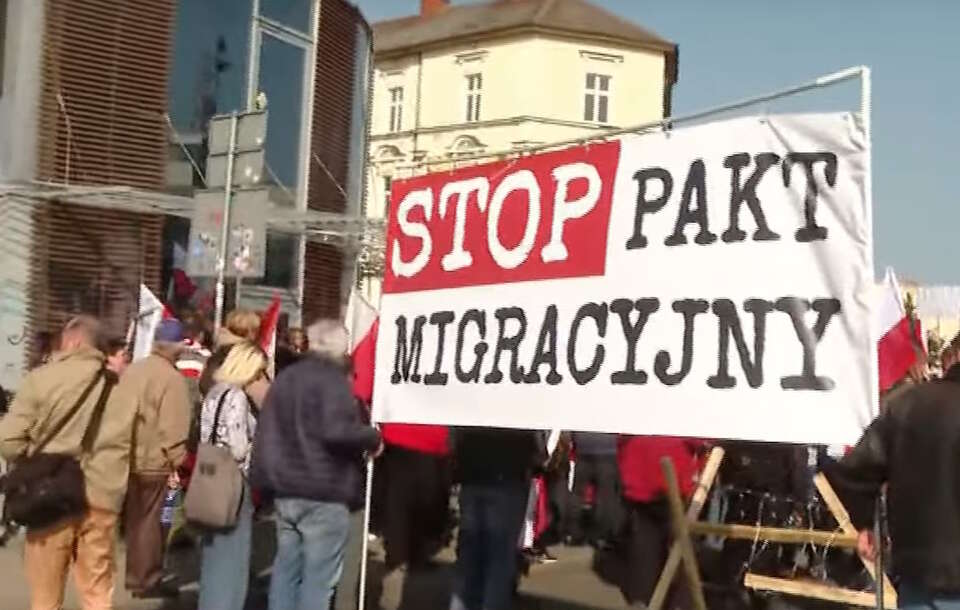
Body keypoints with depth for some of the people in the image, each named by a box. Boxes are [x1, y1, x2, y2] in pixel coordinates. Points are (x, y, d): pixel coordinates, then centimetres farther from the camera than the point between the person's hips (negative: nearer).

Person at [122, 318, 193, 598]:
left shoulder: (131, 370, 7)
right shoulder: (173, 379, -16)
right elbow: (173, 428, -19)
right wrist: (177, 463, -11)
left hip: (128, 458, 7)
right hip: (153, 461, -7)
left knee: (135, 519, 18)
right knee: (149, 521, 4)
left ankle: (137, 575, 29)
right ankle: (146, 580, 13)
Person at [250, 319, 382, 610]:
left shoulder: (285, 377, 13)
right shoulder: (331, 378, -12)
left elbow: (266, 432, 16)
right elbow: (337, 430, -26)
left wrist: (265, 478, 21)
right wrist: (373, 437, -10)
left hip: (286, 488, 8)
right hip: (324, 492, -7)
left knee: (286, 569, 14)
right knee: (318, 577, -1)